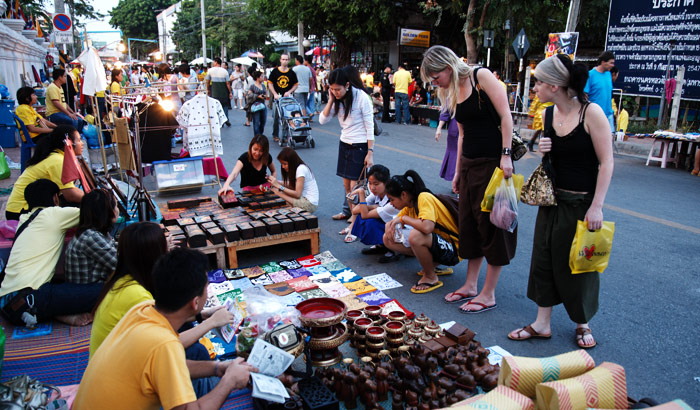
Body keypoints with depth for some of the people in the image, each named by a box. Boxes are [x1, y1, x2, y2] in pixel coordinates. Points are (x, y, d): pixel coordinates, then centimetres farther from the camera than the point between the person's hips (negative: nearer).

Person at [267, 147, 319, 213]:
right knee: (273, 189, -1)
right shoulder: (295, 168, 9)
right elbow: (292, 186, 5)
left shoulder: (301, 169, -19)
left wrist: (279, 186, -19)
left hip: (310, 204, -10)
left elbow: (297, 194, -21)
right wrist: (276, 182, -5)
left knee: (276, 191, -21)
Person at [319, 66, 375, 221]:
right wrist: (331, 100, -10)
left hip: (360, 146, -6)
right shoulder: (337, 99, 3)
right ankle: (347, 211, 28)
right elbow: (322, 120, -1)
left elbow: (370, 127, -14)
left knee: (355, 186, -7)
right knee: (346, 183, 11)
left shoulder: (361, 97, -16)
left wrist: (370, 153, -16)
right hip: (344, 143, 6)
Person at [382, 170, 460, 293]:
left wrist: (403, 218, -22)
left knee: (415, 235, -38)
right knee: (388, 239, 2)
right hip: (434, 244, 9)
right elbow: (390, 223, 16)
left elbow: (427, 227, -39)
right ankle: (430, 264, 7)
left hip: (453, 250, -9)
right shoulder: (410, 203, 5)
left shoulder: (424, 198, -21)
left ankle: (431, 277, -12)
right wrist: (390, 228, -9)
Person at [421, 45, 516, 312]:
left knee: (492, 226, 0)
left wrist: (506, 155, -19)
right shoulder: (452, 94, 11)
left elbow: (505, 115, -12)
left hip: (494, 162, -7)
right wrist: (457, 171, 15)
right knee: (470, 224, 12)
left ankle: (489, 295, 10)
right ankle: (470, 286, 25)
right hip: (469, 163, 8)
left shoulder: (482, 77, -9)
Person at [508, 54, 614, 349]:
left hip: (582, 203, -6)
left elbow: (606, 162, -16)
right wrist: (542, 149, -7)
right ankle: (542, 323, 22)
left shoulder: (591, 112, -17)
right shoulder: (550, 113, 2)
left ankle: (582, 323, 30)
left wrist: (596, 206, -19)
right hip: (552, 199, 6)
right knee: (544, 258, 9)